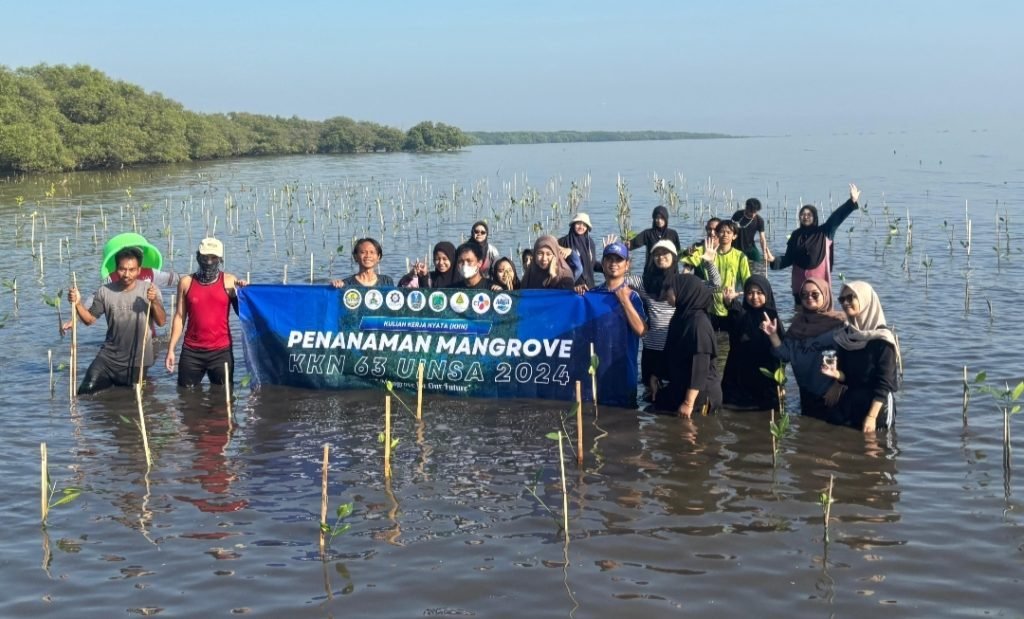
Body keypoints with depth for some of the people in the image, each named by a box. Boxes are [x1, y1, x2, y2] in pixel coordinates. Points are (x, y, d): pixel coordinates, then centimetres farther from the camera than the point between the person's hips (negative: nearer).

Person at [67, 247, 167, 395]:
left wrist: (154, 302, -30)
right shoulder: (105, 291, -5)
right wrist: (77, 304, -17)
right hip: (109, 356, 1)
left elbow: (161, 322, -13)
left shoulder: (149, 289, -9)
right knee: (86, 391, -2)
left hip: (138, 360, -1)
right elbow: (90, 319, 0)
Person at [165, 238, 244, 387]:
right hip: (191, 351, 1)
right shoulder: (186, 282, 5)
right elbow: (180, 317, 6)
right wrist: (171, 349, 3)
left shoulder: (229, 282, 1)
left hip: (221, 351, -1)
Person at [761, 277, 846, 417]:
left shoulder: (838, 323, -11)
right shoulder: (799, 323, 5)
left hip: (831, 394, -5)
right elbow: (786, 355, 1)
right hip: (807, 393, 5)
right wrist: (773, 335, -12)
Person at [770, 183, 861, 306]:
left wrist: (852, 201, -21)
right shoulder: (796, 235, 8)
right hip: (800, 283, 3)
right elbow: (788, 259, 9)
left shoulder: (823, 233, 1)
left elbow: (837, 217, -10)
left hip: (820, 281, -2)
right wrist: (774, 260, -9)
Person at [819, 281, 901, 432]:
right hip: (847, 404, 5)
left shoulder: (882, 338, -13)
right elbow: (846, 375, 10)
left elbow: (885, 383, -16)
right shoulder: (844, 336, 5)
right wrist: (836, 374, -13)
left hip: (876, 405, -5)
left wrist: (872, 416, -22)